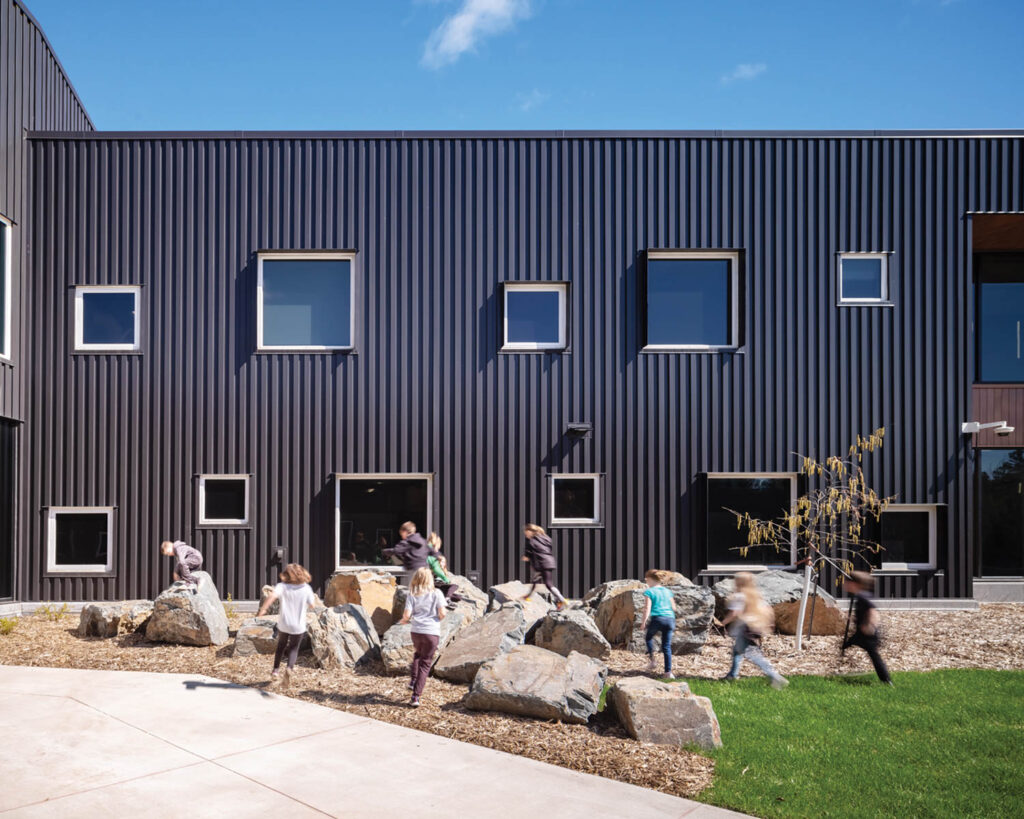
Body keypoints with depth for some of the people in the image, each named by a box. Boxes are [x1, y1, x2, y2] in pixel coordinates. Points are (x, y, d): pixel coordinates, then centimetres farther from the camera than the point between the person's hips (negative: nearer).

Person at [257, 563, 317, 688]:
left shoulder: (282, 586, -9)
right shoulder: (306, 588, -5)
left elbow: (272, 596, -29)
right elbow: (312, 605, 4)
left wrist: (262, 609, -30)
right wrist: (314, 598, 23)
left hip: (284, 624, 0)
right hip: (299, 626, 0)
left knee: (281, 646, 26)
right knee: (294, 649, 13)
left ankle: (276, 670, 25)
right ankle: (289, 668, -14)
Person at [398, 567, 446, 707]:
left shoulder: (411, 595, 1)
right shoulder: (437, 594, -2)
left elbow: (407, 615, -6)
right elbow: (442, 613, -8)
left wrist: (403, 621, 15)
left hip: (416, 631, 2)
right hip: (432, 632, -2)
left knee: (417, 653, 33)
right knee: (425, 664, 5)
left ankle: (413, 680, 22)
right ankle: (416, 697, 0)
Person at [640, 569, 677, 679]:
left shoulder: (649, 591, 0)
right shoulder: (667, 591, 16)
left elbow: (647, 608, -9)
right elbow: (673, 608, 18)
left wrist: (644, 622, -6)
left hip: (657, 618, -4)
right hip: (669, 619, 4)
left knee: (648, 636, 25)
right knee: (667, 646, 8)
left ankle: (652, 661, 13)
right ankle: (668, 672, 3)